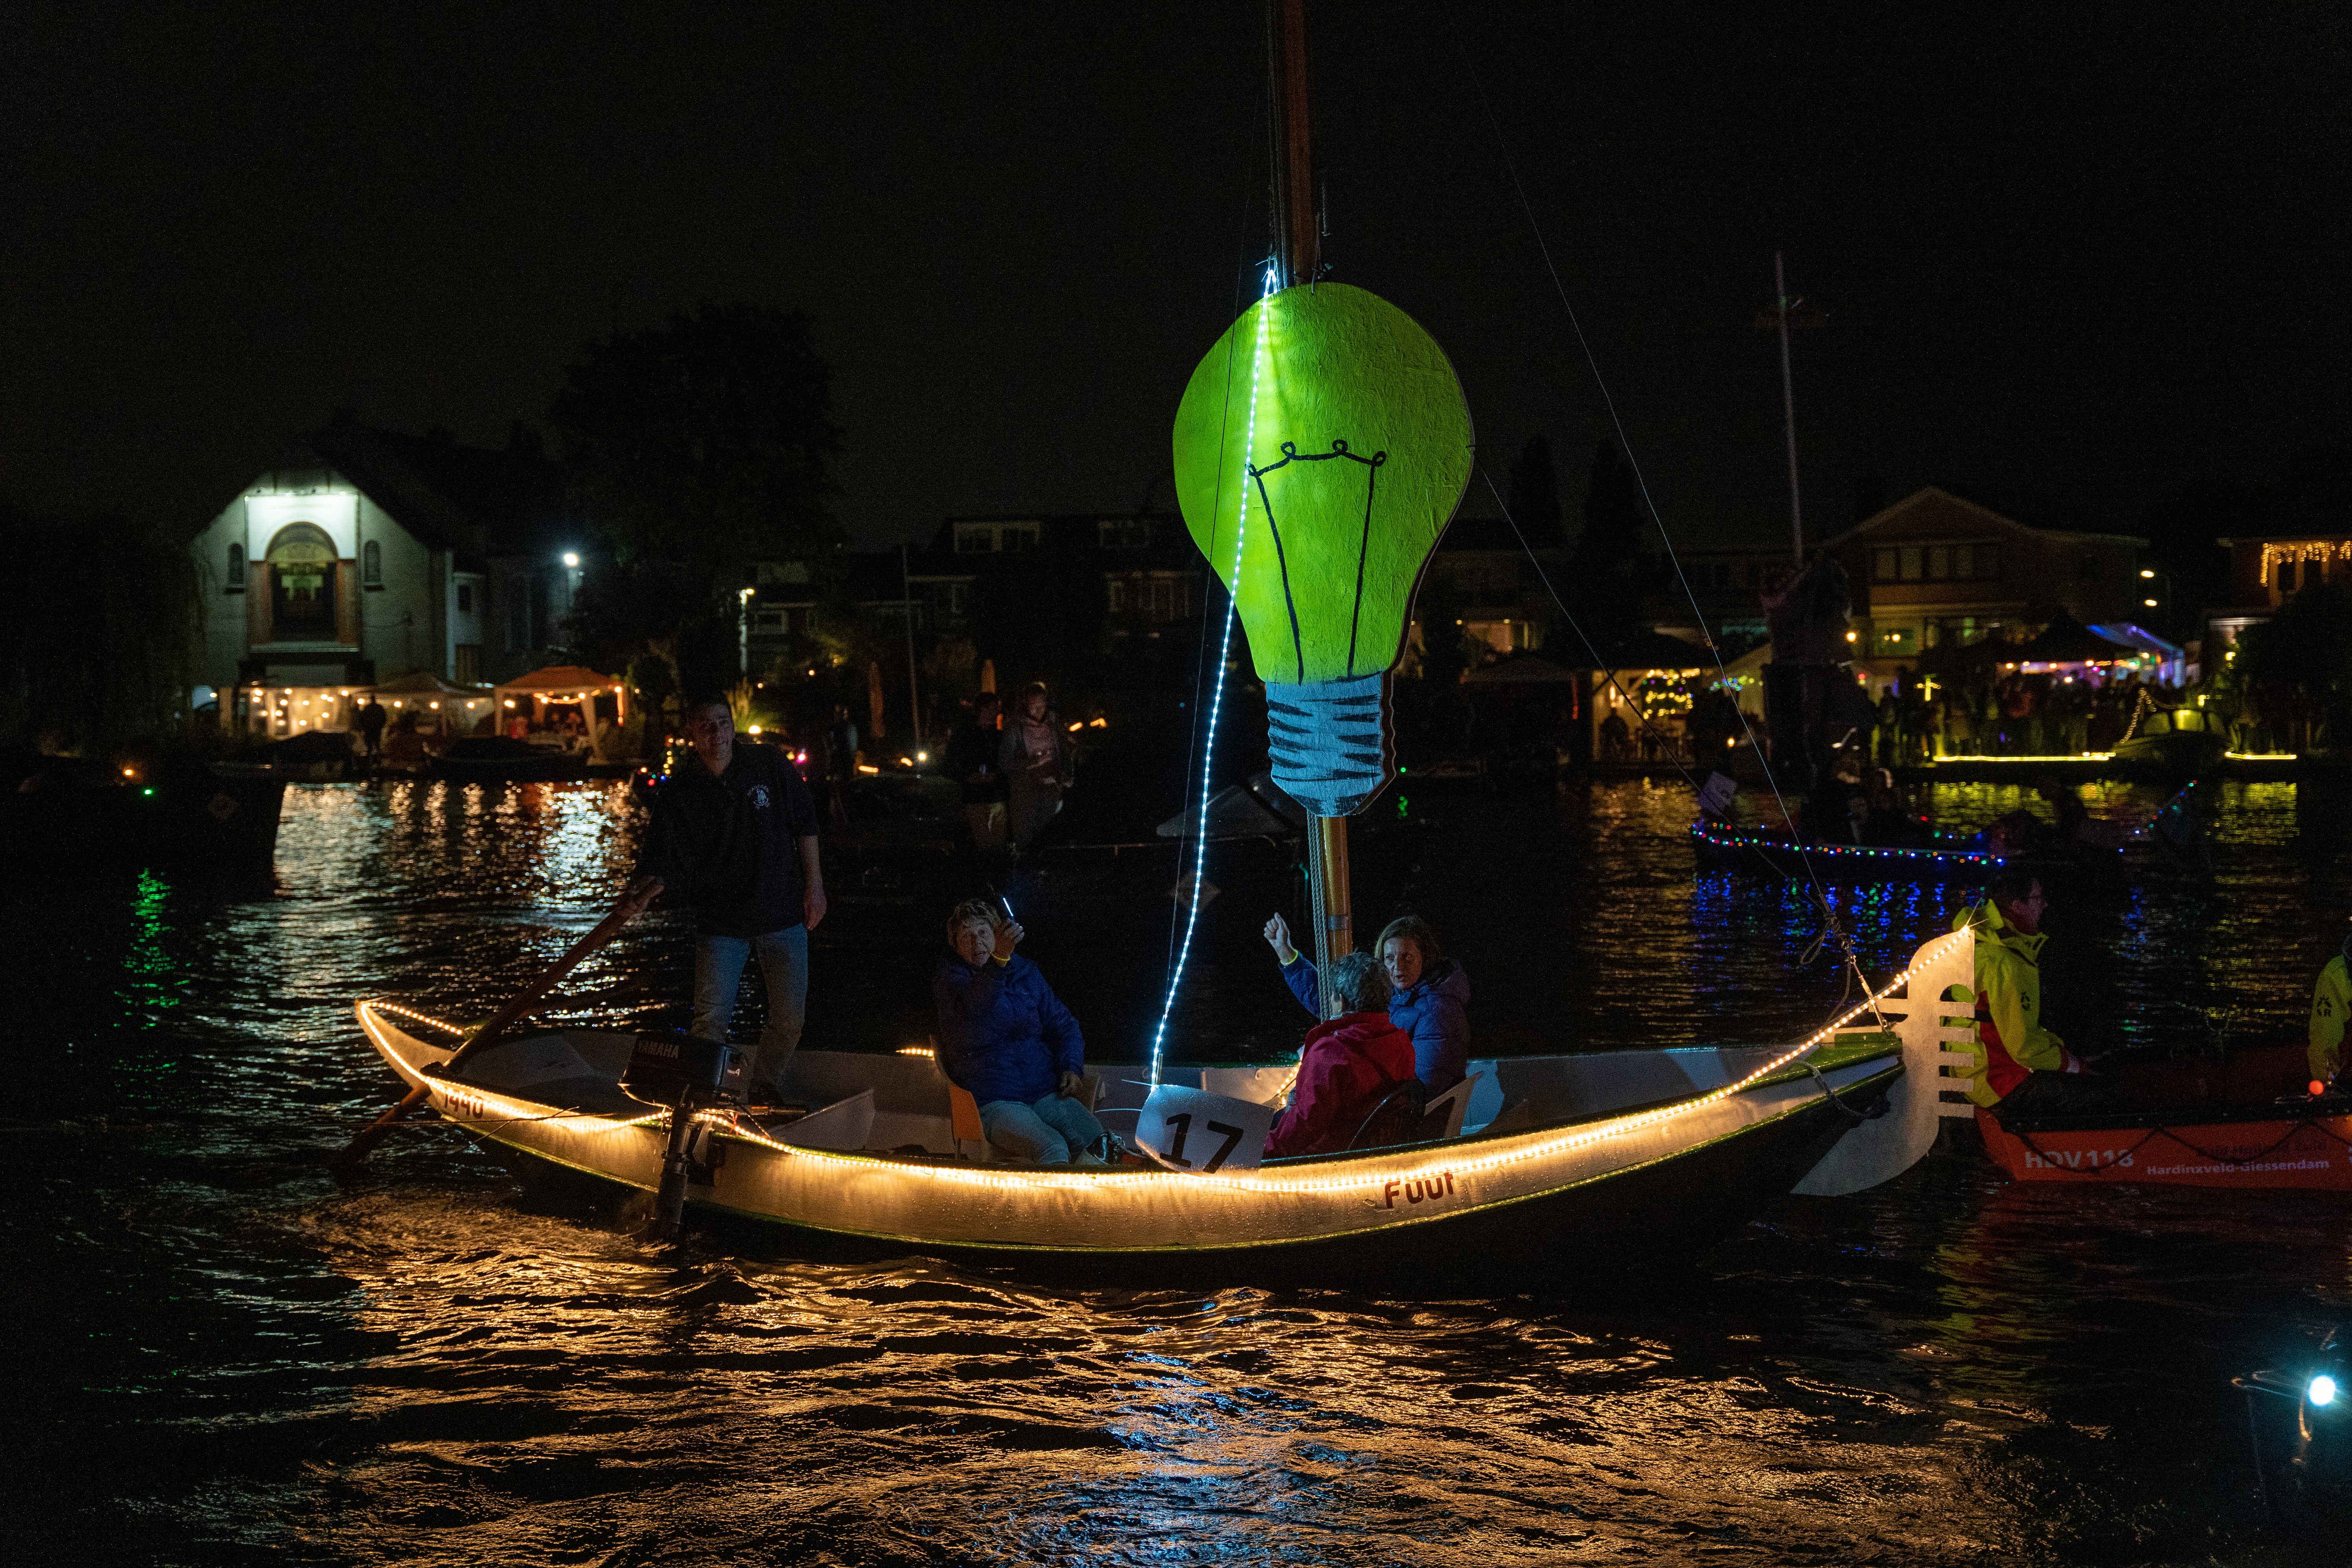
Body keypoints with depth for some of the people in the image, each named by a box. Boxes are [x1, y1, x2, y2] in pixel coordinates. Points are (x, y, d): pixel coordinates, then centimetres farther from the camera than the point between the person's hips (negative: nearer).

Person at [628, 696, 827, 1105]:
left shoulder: (771, 765, -4)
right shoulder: (679, 792, -9)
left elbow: (805, 824, 6)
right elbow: (663, 858, -11)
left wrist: (814, 885, 4)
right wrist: (647, 885, -33)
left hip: (783, 916, 2)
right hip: (720, 922, -2)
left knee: (789, 1019, 7)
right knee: (711, 1020, -10)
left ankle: (765, 1092, 31)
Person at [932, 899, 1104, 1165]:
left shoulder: (1025, 972, 15)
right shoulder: (947, 978, 2)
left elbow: (1064, 1026, 23)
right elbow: (972, 1009, -23)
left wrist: (1072, 1067, 2)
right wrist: (999, 959, -40)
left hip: (1046, 1092, 4)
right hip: (994, 1103, -4)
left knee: (1094, 1141, -24)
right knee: (1052, 1148, -33)